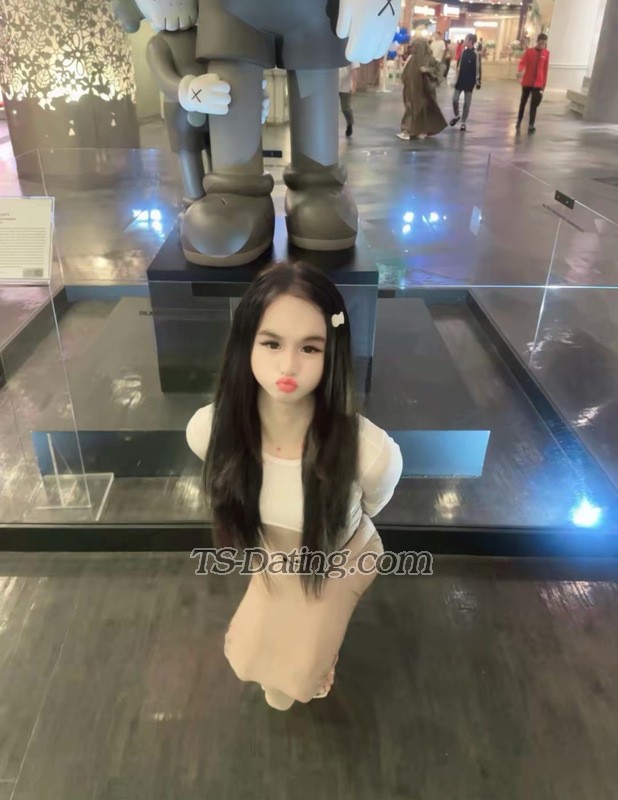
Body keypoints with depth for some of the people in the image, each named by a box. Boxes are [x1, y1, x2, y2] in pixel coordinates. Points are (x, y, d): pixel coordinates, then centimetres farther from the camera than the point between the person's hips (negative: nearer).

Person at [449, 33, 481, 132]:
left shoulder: (476, 54, -10)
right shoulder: (463, 52, 6)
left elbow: (478, 69, -10)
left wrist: (478, 82, -11)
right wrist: (456, 78, 13)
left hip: (469, 82, -5)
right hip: (460, 80, 5)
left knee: (467, 103, 2)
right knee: (455, 99, 2)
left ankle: (463, 122, 10)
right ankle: (456, 116, 27)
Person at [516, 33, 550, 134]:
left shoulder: (546, 53, -1)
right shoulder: (529, 51, -3)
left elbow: (545, 69, 2)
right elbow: (522, 62, -12)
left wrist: (544, 84, 1)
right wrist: (520, 71, -35)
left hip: (538, 84, -1)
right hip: (527, 82, 1)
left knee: (534, 105, -4)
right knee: (523, 102, 14)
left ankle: (531, 125, -4)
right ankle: (519, 121, 30)